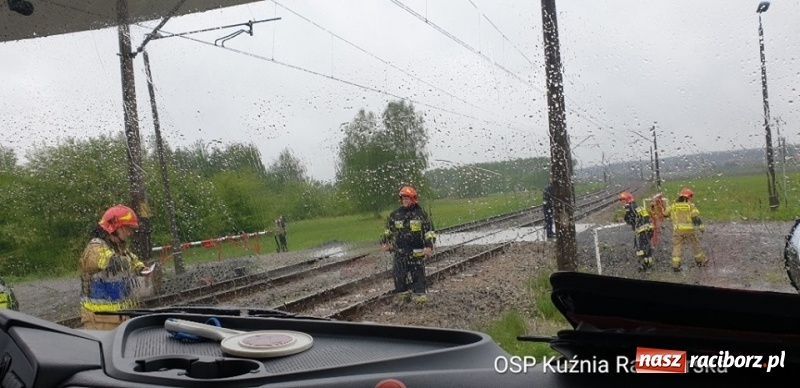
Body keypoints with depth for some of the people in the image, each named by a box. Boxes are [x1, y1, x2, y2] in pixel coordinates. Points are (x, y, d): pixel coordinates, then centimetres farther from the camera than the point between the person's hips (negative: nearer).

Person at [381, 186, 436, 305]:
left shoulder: (421, 214, -2)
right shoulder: (395, 214, 8)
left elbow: (429, 231, -2)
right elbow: (388, 230, 20)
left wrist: (429, 245, -12)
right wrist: (385, 242, 11)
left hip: (416, 252, -3)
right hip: (400, 251, 3)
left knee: (418, 275, 1)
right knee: (398, 275, 2)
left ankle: (420, 296, 9)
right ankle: (403, 295, 14)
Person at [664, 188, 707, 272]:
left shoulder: (673, 206, 3)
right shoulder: (691, 206, -3)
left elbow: (665, 214, 10)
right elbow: (696, 217, -8)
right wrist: (701, 227, -5)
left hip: (677, 230, 1)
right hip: (689, 230, -1)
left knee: (677, 247, 4)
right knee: (695, 244, 18)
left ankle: (676, 264, -5)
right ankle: (700, 260, 32)